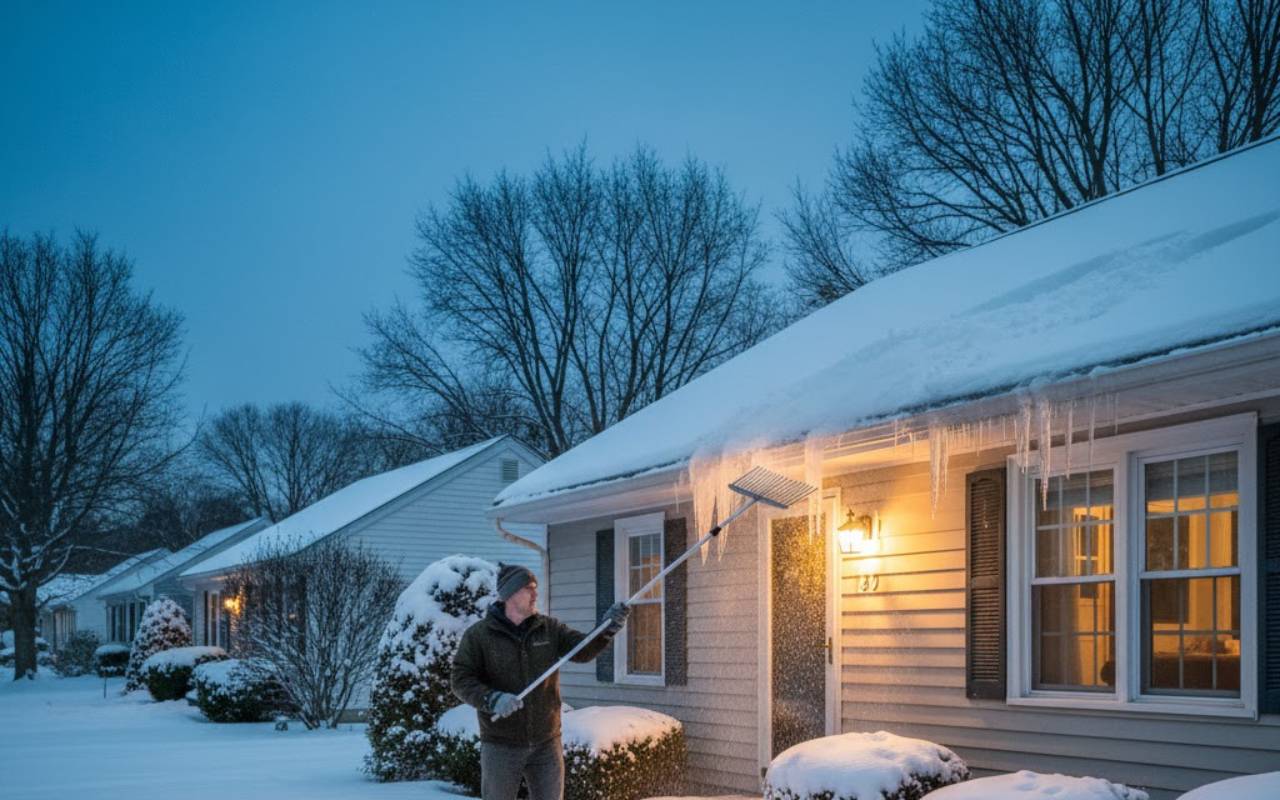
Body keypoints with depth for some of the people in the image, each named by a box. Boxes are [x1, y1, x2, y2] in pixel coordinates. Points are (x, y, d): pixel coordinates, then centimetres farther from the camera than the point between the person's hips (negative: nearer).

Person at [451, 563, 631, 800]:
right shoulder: (478, 635, -7)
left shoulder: (549, 628, 3)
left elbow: (583, 650, -7)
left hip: (546, 745, 3)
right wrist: (492, 699, -28)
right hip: (501, 745, -3)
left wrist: (607, 629, -26)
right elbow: (461, 680, -11)